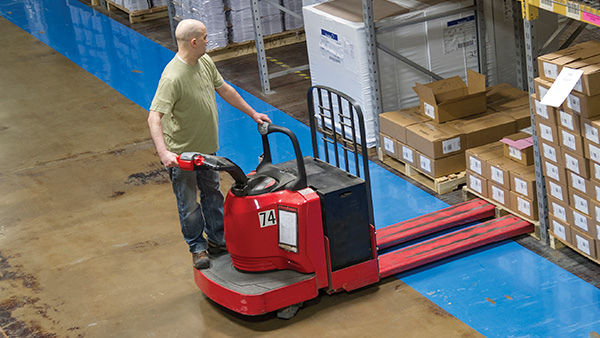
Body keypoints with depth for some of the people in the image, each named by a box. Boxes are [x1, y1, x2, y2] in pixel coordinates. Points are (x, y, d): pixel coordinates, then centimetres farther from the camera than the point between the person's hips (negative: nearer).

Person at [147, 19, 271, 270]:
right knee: (189, 204, 9)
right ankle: (198, 248, 26)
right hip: (181, 154, -8)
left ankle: (217, 240, 39)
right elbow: (154, 117, -35)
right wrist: (163, 152, -46)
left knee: (212, 194, 22)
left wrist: (252, 113, 18)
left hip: (207, 148, 8)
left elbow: (224, 90, 13)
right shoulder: (173, 78, -30)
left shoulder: (205, 62, -3)